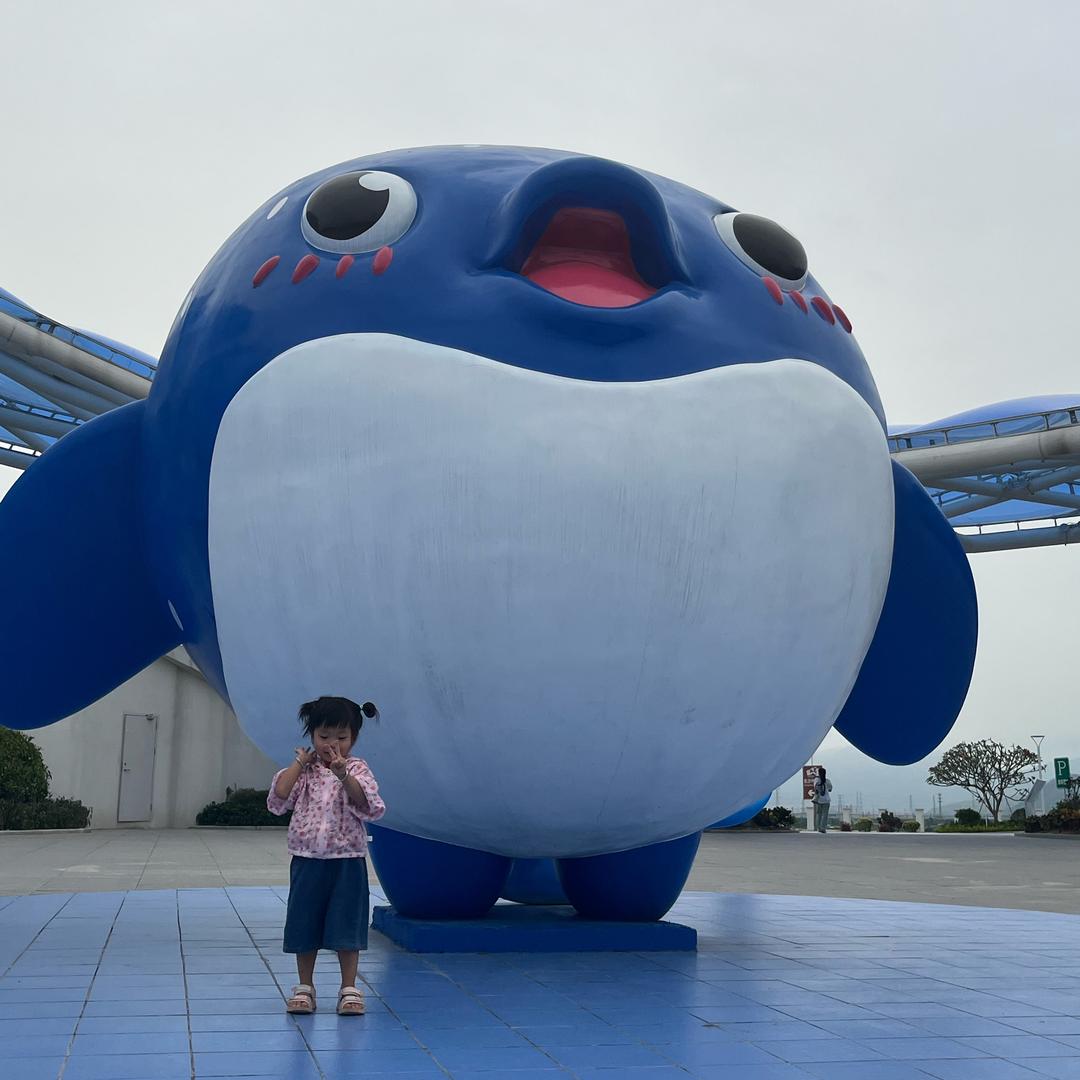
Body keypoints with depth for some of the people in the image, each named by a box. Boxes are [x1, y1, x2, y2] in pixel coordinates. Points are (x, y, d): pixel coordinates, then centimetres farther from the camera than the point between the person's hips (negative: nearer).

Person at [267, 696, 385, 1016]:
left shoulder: (357, 768, -2)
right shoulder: (304, 770, 4)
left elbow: (368, 806, -18)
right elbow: (277, 800, -9)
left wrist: (342, 773, -29)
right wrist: (299, 763, -7)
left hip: (347, 860, -2)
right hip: (307, 858, 2)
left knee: (346, 924, 2)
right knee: (304, 924, 8)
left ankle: (349, 988, 12)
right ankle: (305, 987, 21)